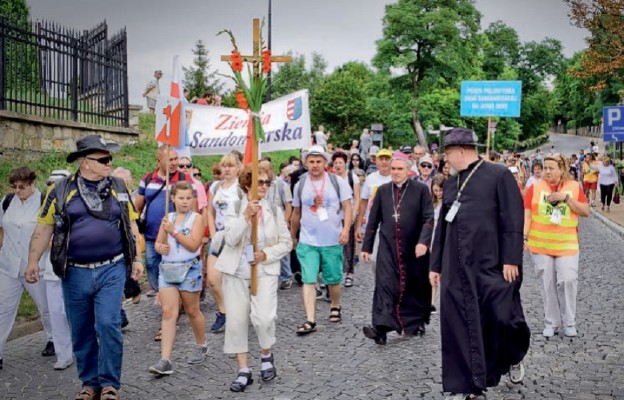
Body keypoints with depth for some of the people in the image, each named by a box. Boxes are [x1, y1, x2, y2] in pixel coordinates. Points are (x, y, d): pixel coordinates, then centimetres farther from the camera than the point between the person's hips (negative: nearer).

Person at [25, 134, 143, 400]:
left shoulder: (118, 187, 5)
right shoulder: (61, 190, -1)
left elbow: (130, 224, 11)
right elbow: (44, 228, 4)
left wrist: (136, 258, 7)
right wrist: (33, 262, -1)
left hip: (111, 270, 0)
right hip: (75, 273, 0)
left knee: (108, 325, -7)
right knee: (81, 332, 9)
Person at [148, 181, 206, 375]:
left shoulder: (196, 218, -3)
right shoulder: (167, 218, 10)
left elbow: (193, 245, -14)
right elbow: (158, 243, 13)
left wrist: (173, 231, -20)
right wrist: (161, 247, -10)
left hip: (189, 269, -3)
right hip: (167, 269, 3)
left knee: (192, 311, 11)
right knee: (168, 312, -5)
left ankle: (201, 346, 34)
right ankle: (165, 360, -8)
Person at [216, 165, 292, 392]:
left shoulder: (274, 210, 2)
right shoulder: (234, 209, -2)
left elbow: (286, 243, 4)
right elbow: (230, 240, -16)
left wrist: (267, 254, -12)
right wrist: (246, 216, -26)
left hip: (265, 272, 0)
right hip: (236, 272, 1)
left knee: (264, 318, -16)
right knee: (236, 321, 1)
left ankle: (266, 356, 15)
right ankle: (243, 371, 16)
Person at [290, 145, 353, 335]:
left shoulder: (338, 182, -2)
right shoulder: (300, 185, 5)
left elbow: (347, 208, -5)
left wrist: (345, 230, -18)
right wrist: (292, 237, 21)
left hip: (333, 241, -1)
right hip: (307, 241, 1)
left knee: (333, 279, 11)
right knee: (308, 280, -6)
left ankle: (335, 307, 37)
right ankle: (310, 320, -5)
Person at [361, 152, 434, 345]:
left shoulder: (421, 190, 0)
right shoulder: (383, 191, 8)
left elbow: (428, 218, -6)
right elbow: (373, 220, 10)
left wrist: (423, 241, -20)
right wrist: (366, 246, 9)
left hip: (414, 249, -1)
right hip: (388, 247, 1)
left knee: (415, 286, 10)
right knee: (385, 284, -10)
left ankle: (416, 322, 29)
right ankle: (381, 326, -17)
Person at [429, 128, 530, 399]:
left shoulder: (499, 175, -3)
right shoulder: (451, 183, 15)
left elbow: (513, 221, -8)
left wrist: (511, 260, -13)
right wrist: (436, 264, 17)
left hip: (492, 267, -5)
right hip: (456, 270, 5)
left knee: (502, 319, 0)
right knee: (457, 327, 3)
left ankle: (513, 359, 33)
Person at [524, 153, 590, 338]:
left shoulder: (574, 186, 2)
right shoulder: (535, 188, 0)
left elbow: (586, 212, -1)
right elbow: (527, 214, -3)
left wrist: (566, 197, -12)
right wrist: (523, 236, -14)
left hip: (567, 244, 0)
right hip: (541, 244, 1)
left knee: (568, 280, -7)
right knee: (547, 284, 6)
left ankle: (569, 322, 11)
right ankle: (551, 322, 19)